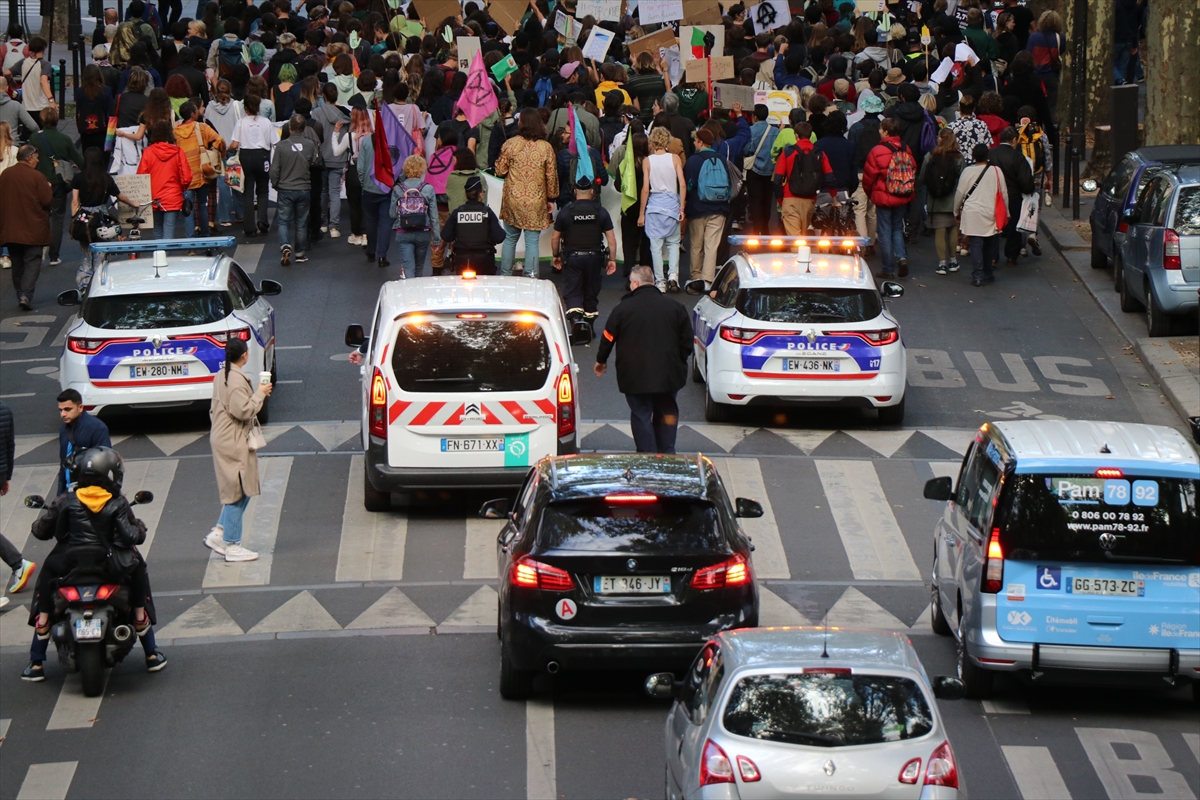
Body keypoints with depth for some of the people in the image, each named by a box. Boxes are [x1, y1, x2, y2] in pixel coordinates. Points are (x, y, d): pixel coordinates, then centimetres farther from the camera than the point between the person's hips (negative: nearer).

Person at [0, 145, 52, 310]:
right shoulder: (36, 177, -15)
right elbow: (49, 201, -13)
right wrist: (48, 189, 6)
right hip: (33, 229, -5)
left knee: (17, 264, 15)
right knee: (32, 262, -1)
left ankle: (21, 296, 18)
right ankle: (26, 295, -16)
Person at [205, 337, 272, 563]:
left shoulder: (221, 377, 13)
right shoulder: (237, 379, -19)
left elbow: (214, 410, 20)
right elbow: (242, 410, -23)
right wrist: (260, 393, -13)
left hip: (221, 439, 10)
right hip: (233, 443, -10)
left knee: (237, 492, 16)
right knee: (238, 493, -4)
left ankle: (218, 534, 14)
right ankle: (232, 546, 0)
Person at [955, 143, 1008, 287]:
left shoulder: (967, 172, -4)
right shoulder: (996, 171, -3)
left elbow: (959, 194, 3)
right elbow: (1004, 193, 4)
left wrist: (957, 212, 17)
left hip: (971, 215, -1)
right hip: (990, 214, 1)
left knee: (976, 244, -1)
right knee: (989, 245, 15)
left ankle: (977, 276, -7)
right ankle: (987, 273, 23)